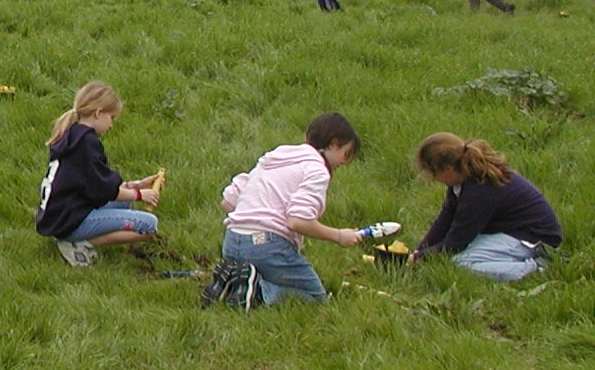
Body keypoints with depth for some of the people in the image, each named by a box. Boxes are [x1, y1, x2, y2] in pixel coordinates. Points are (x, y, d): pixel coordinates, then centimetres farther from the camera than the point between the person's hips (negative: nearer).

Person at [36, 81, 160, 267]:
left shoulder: (70, 135, 14)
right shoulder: (87, 142, -15)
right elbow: (104, 190, -13)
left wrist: (133, 186, 17)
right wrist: (138, 194, 1)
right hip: (70, 221, -10)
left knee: (123, 203, 32)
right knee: (149, 224, -16)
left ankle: (75, 239, 9)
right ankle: (82, 245, -14)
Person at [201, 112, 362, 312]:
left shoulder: (272, 159, 22)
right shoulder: (316, 170, -4)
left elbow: (227, 201, 19)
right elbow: (299, 221, -18)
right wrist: (338, 236, -6)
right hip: (269, 246, -8)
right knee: (316, 297, 4)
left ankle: (232, 281, -2)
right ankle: (258, 289, -17)